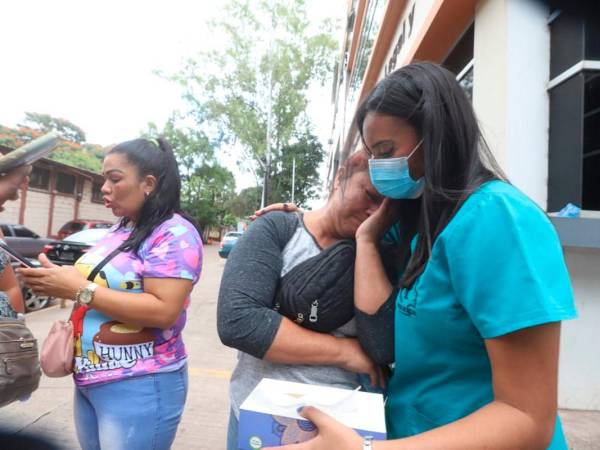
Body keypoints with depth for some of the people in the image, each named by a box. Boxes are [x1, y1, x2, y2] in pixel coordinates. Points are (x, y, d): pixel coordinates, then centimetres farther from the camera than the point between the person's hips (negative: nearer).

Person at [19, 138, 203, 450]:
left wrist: (78, 289, -23)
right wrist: (60, 280, -2)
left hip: (139, 387, -8)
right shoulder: (119, 229, 9)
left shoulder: (175, 234, -18)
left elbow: (162, 311, -25)